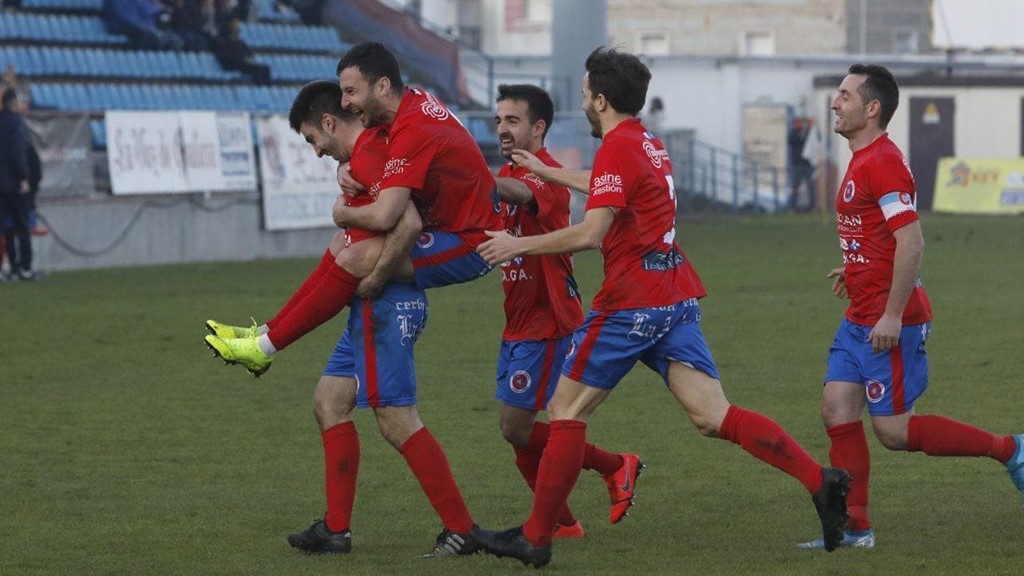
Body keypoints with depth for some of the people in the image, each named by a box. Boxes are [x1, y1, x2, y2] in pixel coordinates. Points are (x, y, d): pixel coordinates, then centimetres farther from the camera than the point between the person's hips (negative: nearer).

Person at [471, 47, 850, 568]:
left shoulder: (616, 148, -11)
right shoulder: (649, 144, 17)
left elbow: (590, 233, -20)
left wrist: (519, 245, -11)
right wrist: (551, 174, 45)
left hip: (632, 302, -8)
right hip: (678, 297, 8)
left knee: (566, 411, 2)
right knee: (714, 417, 0)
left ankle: (535, 538, 5)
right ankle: (819, 481, -14)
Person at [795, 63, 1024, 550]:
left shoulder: (881, 163, -18)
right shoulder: (863, 162, 14)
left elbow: (911, 242, -24)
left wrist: (893, 316, -26)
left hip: (888, 323, -10)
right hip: (860, 319, 10)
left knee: (893, 428, -6)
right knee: (837, 411, 3)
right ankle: (855, 527, 6)